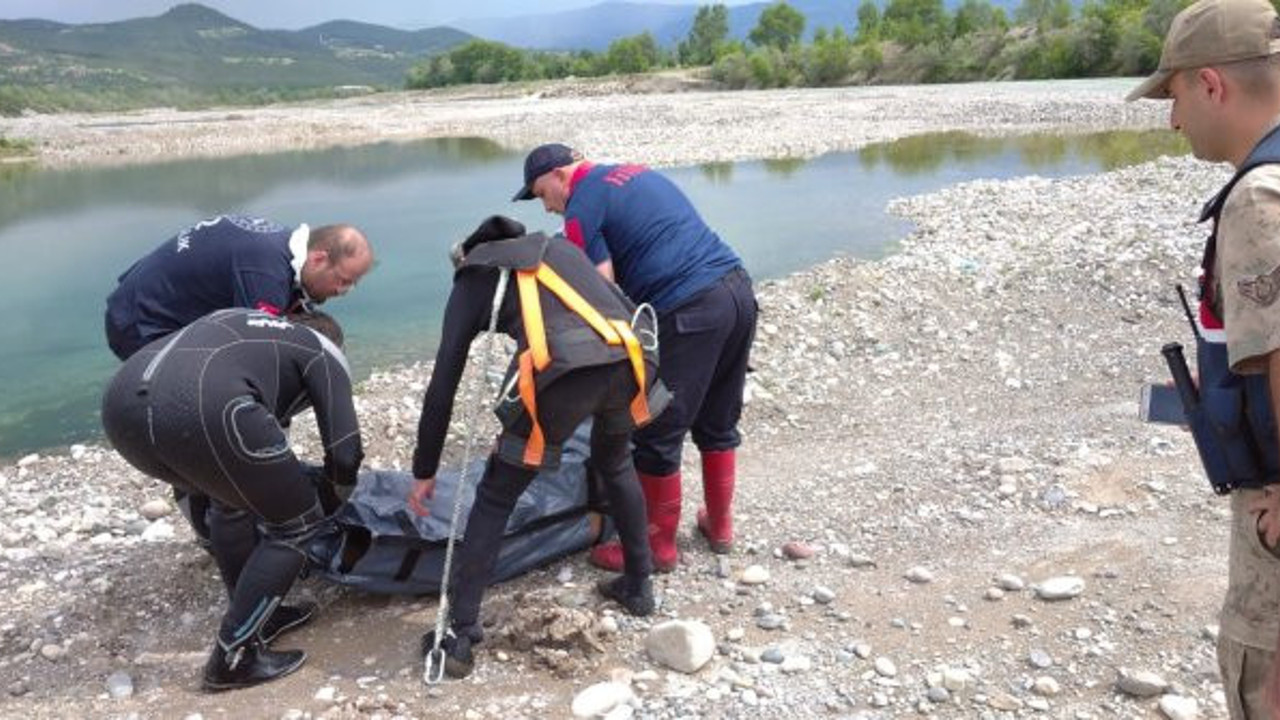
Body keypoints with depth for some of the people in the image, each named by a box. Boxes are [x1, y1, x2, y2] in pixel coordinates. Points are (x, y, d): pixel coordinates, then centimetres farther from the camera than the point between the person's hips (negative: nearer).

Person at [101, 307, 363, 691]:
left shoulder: (238, 317, 40)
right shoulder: (323, 352, 24)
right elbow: (344, 454, 15)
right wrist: (338, 487, 39)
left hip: (123, 400, 7)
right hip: (202, 408, -7)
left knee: (232, 498, 32)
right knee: (296, 523, 14)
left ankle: (256, 616, 37)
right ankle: (233, 656, 15)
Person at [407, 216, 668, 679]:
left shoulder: (473, 278, 24)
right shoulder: (557, 247, 34)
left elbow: (442, 387, 20)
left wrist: (424, 472, 27)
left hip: (563, 374, -4)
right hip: (630, 359, 5)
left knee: (495, 498, 15)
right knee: (615, 465, 34)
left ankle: (460, 636, 15)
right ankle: (638, 586, 43)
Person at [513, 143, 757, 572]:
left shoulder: (582, 209, -3)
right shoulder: (637, 173, 22)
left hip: (689, 312, -9)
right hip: (740, 290, 9)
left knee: (658, 436, 5)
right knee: (719, 424, 21)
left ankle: (659, 545, 19)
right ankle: (719, 525, 36)